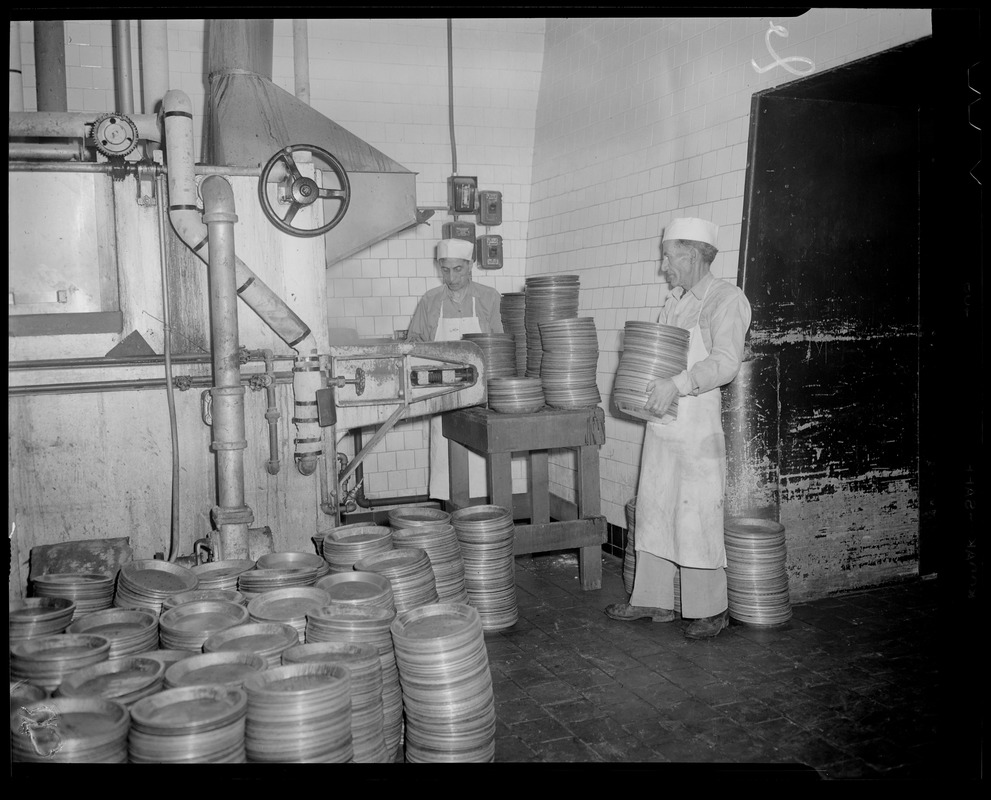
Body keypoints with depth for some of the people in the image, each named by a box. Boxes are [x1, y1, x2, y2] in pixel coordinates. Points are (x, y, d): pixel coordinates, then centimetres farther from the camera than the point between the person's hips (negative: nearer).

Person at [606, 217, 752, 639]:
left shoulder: (726, 299, -8)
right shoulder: (674, 301, 16)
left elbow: (726, 362, -21)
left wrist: (677, 384, -31)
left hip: (701, 424, -8)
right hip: (661, 420, 8)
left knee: (697, 516, -3)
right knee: (653, 509, 11)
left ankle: (710, 608, 12)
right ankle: (654, 599, 23)